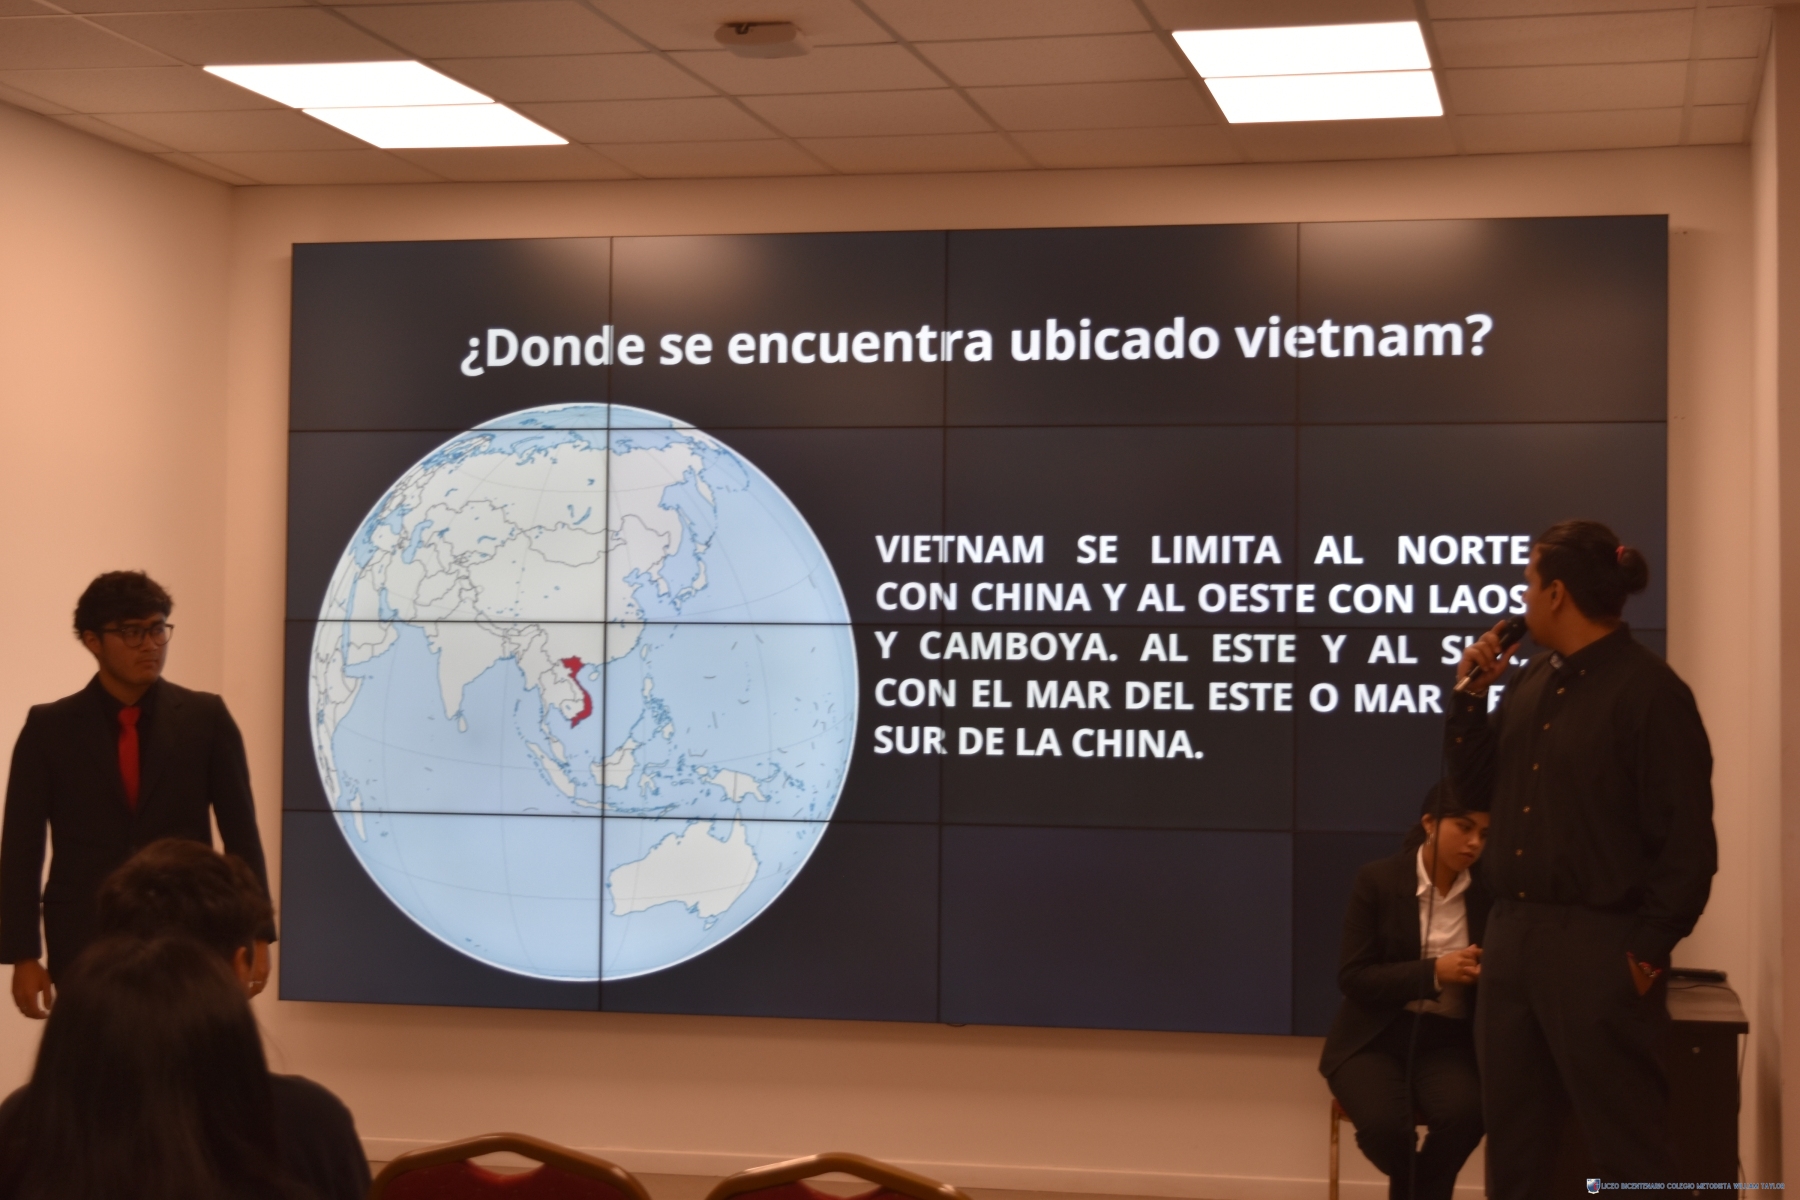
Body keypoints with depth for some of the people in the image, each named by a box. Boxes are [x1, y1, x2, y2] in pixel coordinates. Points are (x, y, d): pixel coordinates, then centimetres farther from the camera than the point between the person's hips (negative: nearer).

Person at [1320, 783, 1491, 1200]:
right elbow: (1352, 977, -9)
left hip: (1444, 1038, 2)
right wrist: (1434, 972, -22)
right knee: (1383, 1125, -29)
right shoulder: (1377, 880, -6)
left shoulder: (1486, 892, 1)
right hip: (1374, 1036, -2)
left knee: (1465, 1114, -31)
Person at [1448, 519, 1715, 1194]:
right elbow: (1477, 787, 16)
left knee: (1627, 1141, 0)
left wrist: (1650, 948, -15)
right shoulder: (1535, 680, 12)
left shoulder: (1649, 691, -12)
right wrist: (1470, 696, 5)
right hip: (1513, 934, 8)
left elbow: (1688, 842, -13)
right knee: (1513, 1134, 15)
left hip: (1599, 946, -8)